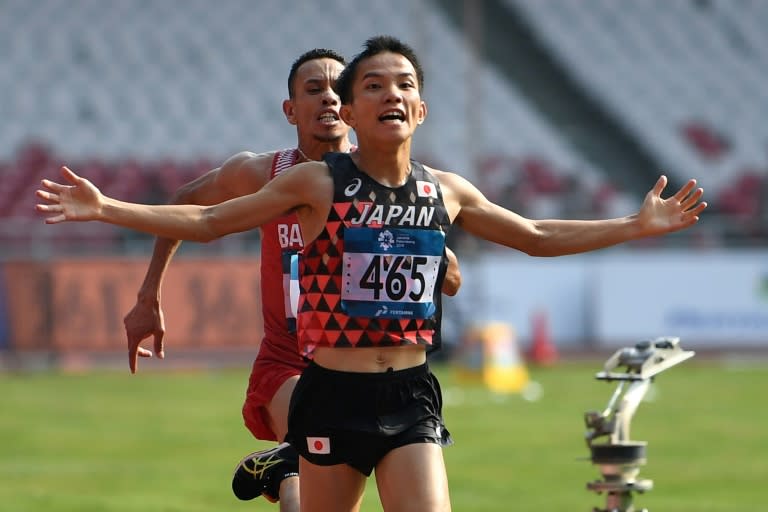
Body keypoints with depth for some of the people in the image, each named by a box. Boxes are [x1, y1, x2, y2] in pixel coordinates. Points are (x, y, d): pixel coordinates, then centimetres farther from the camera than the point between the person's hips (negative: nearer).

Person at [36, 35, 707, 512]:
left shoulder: (448, 192, 7)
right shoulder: (316, 184, -4)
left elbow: (538, 237, 20)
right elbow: (206, 222, -1)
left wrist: (638, 226, 17)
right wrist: (105, 209, -10)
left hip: (411, 399, 3)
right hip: (333, 396, -3)